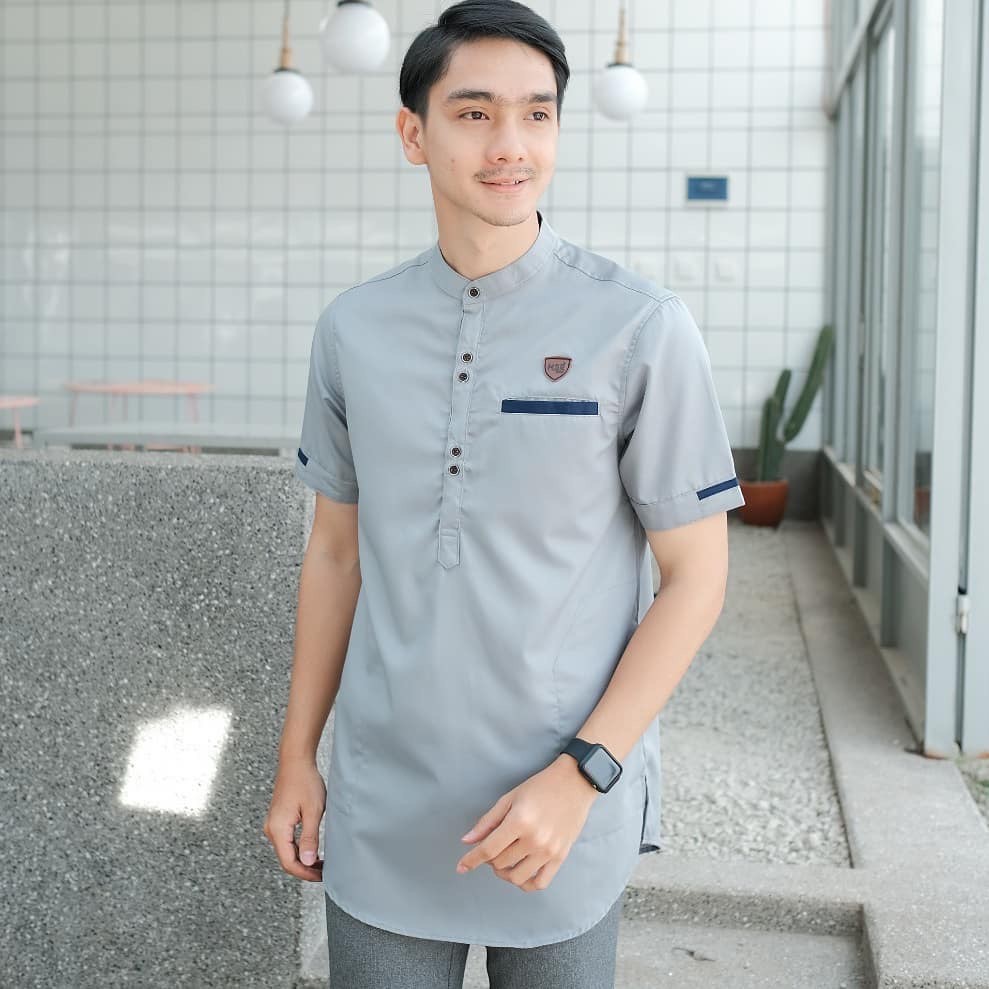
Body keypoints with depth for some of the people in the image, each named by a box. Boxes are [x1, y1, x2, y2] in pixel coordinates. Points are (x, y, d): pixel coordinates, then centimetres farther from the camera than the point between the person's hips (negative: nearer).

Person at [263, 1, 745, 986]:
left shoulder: (643, 329, -9)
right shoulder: (353, 327, 2)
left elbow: (695, 575, -6)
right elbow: (336, 550, 11)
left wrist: (580, 776, -14)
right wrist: (296, 758, 10)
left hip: (567, 812, -2)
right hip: (382, 818, 3)